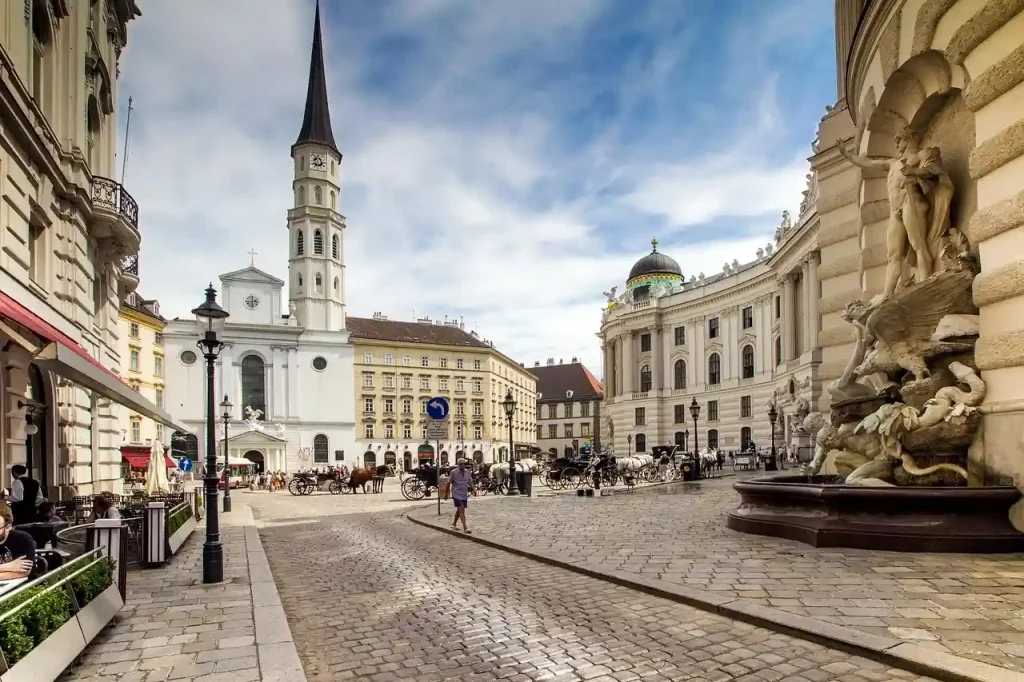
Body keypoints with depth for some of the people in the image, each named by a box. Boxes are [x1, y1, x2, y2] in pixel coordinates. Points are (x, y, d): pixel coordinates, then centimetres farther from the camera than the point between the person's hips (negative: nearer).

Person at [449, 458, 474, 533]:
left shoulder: (467, 472, 4)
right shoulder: (454, 472, -9)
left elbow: (470, 481, 7)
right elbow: (448, 483, -2)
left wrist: (473, 489, -9)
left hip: (464, 495, 6)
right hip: (457, 494, -6)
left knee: (459, 510, 18)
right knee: (461, 510, -14)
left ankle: (454, 524, 37)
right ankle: (465, 528, -17)